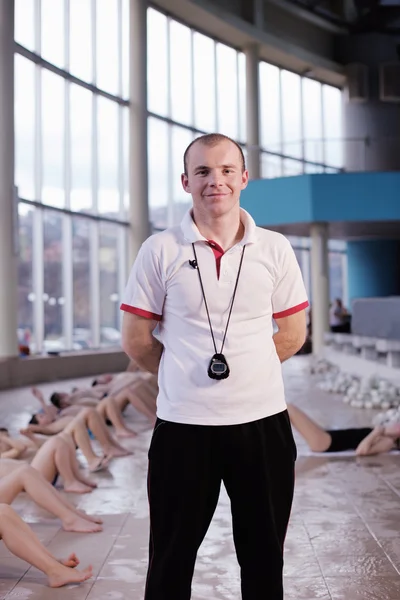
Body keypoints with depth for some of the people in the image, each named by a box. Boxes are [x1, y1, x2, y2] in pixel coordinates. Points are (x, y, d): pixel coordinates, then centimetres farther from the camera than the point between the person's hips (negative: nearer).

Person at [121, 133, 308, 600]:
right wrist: (190, 375, 5)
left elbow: (292, 334, 8)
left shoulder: (275, 249, 1)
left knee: (264, 560, 15)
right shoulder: (159, 251, -3)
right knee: (171, 561, 12)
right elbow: (136, 341, 1)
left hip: (263, 421, 2)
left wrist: (243, 370, 5)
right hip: (183, 425, -1)